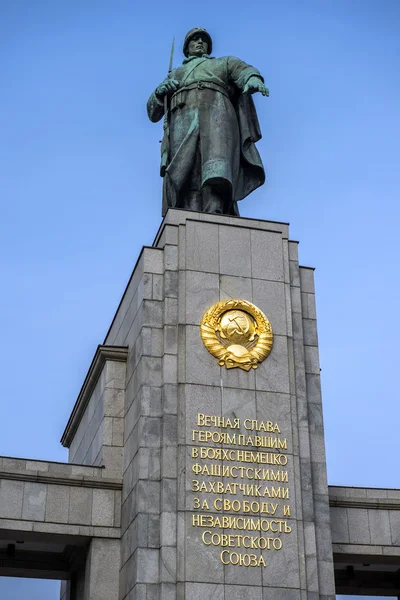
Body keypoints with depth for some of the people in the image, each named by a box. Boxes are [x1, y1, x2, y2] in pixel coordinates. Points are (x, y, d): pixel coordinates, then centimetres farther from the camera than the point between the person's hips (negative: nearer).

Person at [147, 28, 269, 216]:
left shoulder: (224, 63, 34)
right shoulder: (174, 76, 40)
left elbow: (245, 71, 9)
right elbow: (153, 112, 30)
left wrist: (253, 79, -18)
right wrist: (160, 92, 6)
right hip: (183, 121, 3)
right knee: (185, 179, -23)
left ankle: (214, 215, -54)